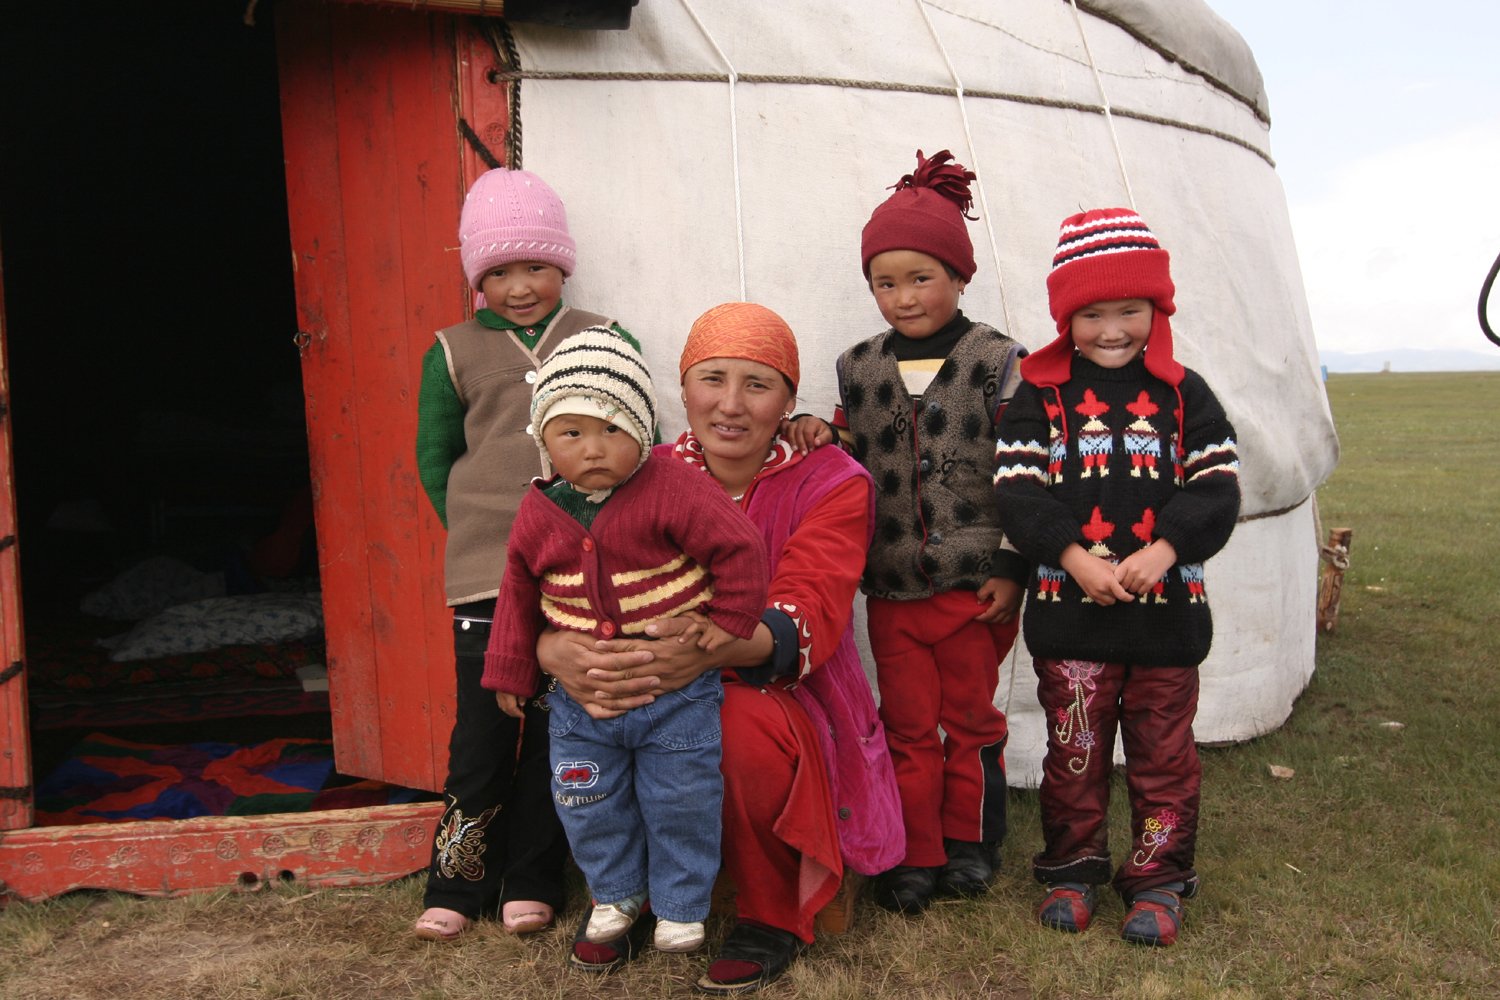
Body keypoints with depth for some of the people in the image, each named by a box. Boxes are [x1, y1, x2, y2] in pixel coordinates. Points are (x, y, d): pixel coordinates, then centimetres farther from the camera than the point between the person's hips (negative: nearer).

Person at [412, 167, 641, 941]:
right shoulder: (453, 354, 8)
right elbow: (434, 458, 13)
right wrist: (476, 527, 2)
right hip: (485, 572, 0)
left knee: (556, 727, 6)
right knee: (482, 729, 2)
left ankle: (531, 881, 20)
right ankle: (458, 883, 19)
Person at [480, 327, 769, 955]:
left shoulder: (673, 490, -19)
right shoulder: (538, 513, -4)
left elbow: (740, 547, -17)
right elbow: (519, 595, 8)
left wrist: (731, 620, -14)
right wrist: (510, 670, 11)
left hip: (675, 693, -4)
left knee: (681, 802, 9)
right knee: (589, 806, 15)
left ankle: (680, 904, 31)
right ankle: (616, 891, 40)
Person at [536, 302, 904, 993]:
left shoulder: (831, 482, -7)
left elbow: (806, 618, -23)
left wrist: (708, 649, -44)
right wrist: (557, 650, -36)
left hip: (784, 703, -2)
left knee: (744, 726, -35)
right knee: (591, 719, -29)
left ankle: (772, 916, -5)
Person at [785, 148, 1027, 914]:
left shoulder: (997, 362, -5)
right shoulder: (858, 368, 6)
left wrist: (1011, 568, -8)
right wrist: (824, 440, -6)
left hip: (974, 583, -3)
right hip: (892, 587, 3)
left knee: (970, 718, 12)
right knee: (906, 726, 11)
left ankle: (969, 841, 31)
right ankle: (915, 856, 24)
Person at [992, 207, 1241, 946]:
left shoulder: (1183, 393, 3)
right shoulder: (1041, 394, 0)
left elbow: (1218, 487, -3)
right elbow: (1016, 490, -7)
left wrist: (1163, 551, -18)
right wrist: (1073, 556, -20)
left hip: (1167, 609, 1)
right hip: (1068, 608, -1)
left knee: (1163, 749, 11)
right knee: (1074, 747, 11)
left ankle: (1158, 878, 26)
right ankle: (1073, 869, 28)